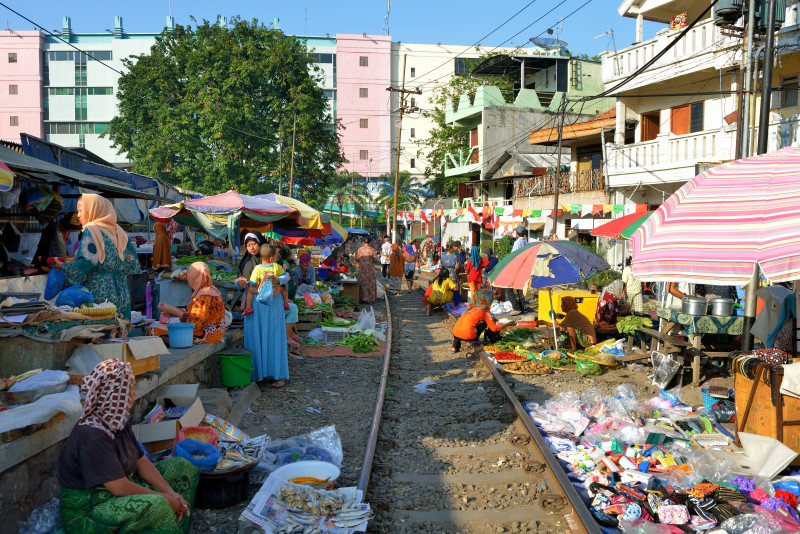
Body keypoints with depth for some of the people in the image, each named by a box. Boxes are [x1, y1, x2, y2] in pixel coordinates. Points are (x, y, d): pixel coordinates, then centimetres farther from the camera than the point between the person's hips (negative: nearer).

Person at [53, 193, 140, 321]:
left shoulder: (91, 231, -9)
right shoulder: (118, 231, 11)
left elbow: (87, 262, -17)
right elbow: (131, 260, 13)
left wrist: (63, 266, -6)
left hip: (98, 293, -7)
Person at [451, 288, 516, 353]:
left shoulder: (473, 307, 21)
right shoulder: (485, 311, 3)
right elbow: (494, 328, 6)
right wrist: (508, 324, 17)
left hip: (455, 334, 5)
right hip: (466, 335, -5)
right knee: (485, 322, 10)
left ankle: (455, 348, 22)